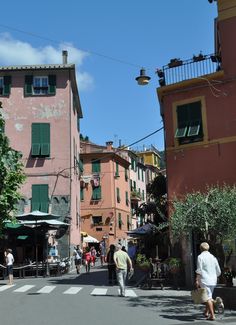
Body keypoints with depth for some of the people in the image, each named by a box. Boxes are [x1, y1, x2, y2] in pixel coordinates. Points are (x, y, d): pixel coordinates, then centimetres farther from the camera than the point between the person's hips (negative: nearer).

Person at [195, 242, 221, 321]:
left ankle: (212, 315, -9)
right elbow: (218, 271, 11)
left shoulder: (200, 257, -6)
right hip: (213, 281, 6)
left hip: (204, 280, -6)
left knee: (208, 297, -5)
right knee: (209, 296, 19)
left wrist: (197, 280, -12)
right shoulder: (213, 257, 9)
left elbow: (199, 270, -13)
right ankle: (206, 312, 29)